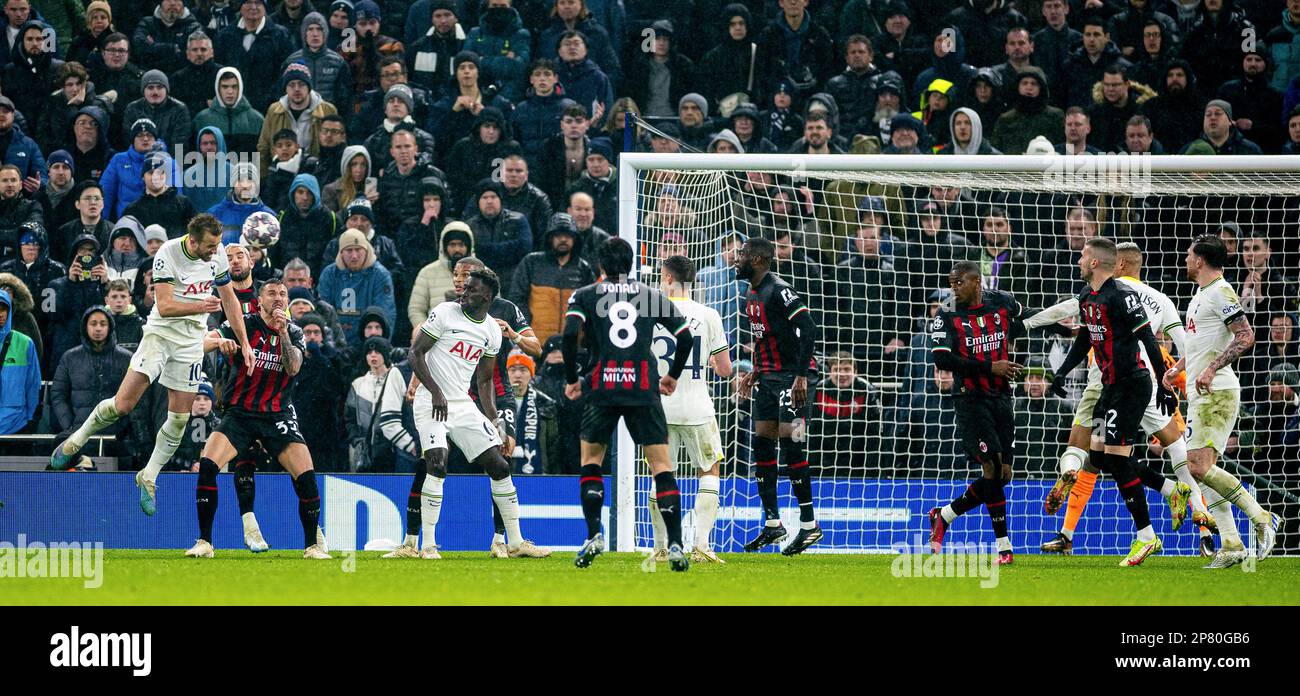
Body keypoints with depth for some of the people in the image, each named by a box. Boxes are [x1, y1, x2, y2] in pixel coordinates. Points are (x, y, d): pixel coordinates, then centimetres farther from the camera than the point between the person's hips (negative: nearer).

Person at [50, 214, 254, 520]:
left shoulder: (217, 254, -2)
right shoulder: (168, 254, -18)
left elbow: (229, 299, 11)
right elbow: (165, 306, -21)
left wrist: (244, 343, 10)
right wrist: (200, 306, -34)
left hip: (191, 341, 4)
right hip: (160, 332, -4)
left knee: (179, 418, -1)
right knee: (123, 404, -15)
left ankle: (149, 477, 16)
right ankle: (76, 440, 9)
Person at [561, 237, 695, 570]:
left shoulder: (584, 296, 8)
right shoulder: (651, 295, 13)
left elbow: (570, 333, -9)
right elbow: (686, 337, 11)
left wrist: (572, 379, 2)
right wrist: (673, 376, 25)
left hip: (602, 389, -1)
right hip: (644, 389, 1)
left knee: (590, 461, 16)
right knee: (661, 465, 2)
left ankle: (594, 536, 1)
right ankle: (675, 545, -8)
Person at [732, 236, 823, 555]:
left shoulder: (779, 291, -16)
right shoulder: (753, 295, 13)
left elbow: (808, 330, -21)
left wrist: (801, 377, -25)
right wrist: (756, 373, 19)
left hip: (792, 376, -10)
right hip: (769, 377, 10)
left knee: (790, 443, -12)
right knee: (762, 443, 6)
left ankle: (810, 525, -6)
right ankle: (772, 524, 13)